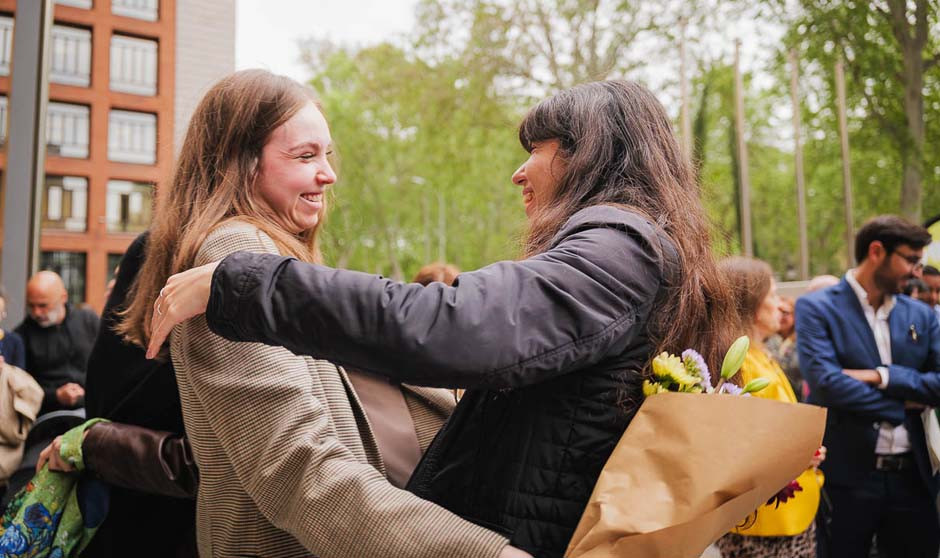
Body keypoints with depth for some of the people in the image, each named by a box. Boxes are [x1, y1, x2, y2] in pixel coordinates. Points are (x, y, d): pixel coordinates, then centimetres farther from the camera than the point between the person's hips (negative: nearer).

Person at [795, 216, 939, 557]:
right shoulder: (817, 308, -6)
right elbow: (824, 381, -18)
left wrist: (882, 376, -13)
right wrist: (900, 405, -8)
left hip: (912, 474, 5)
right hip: (848, 475, -5)